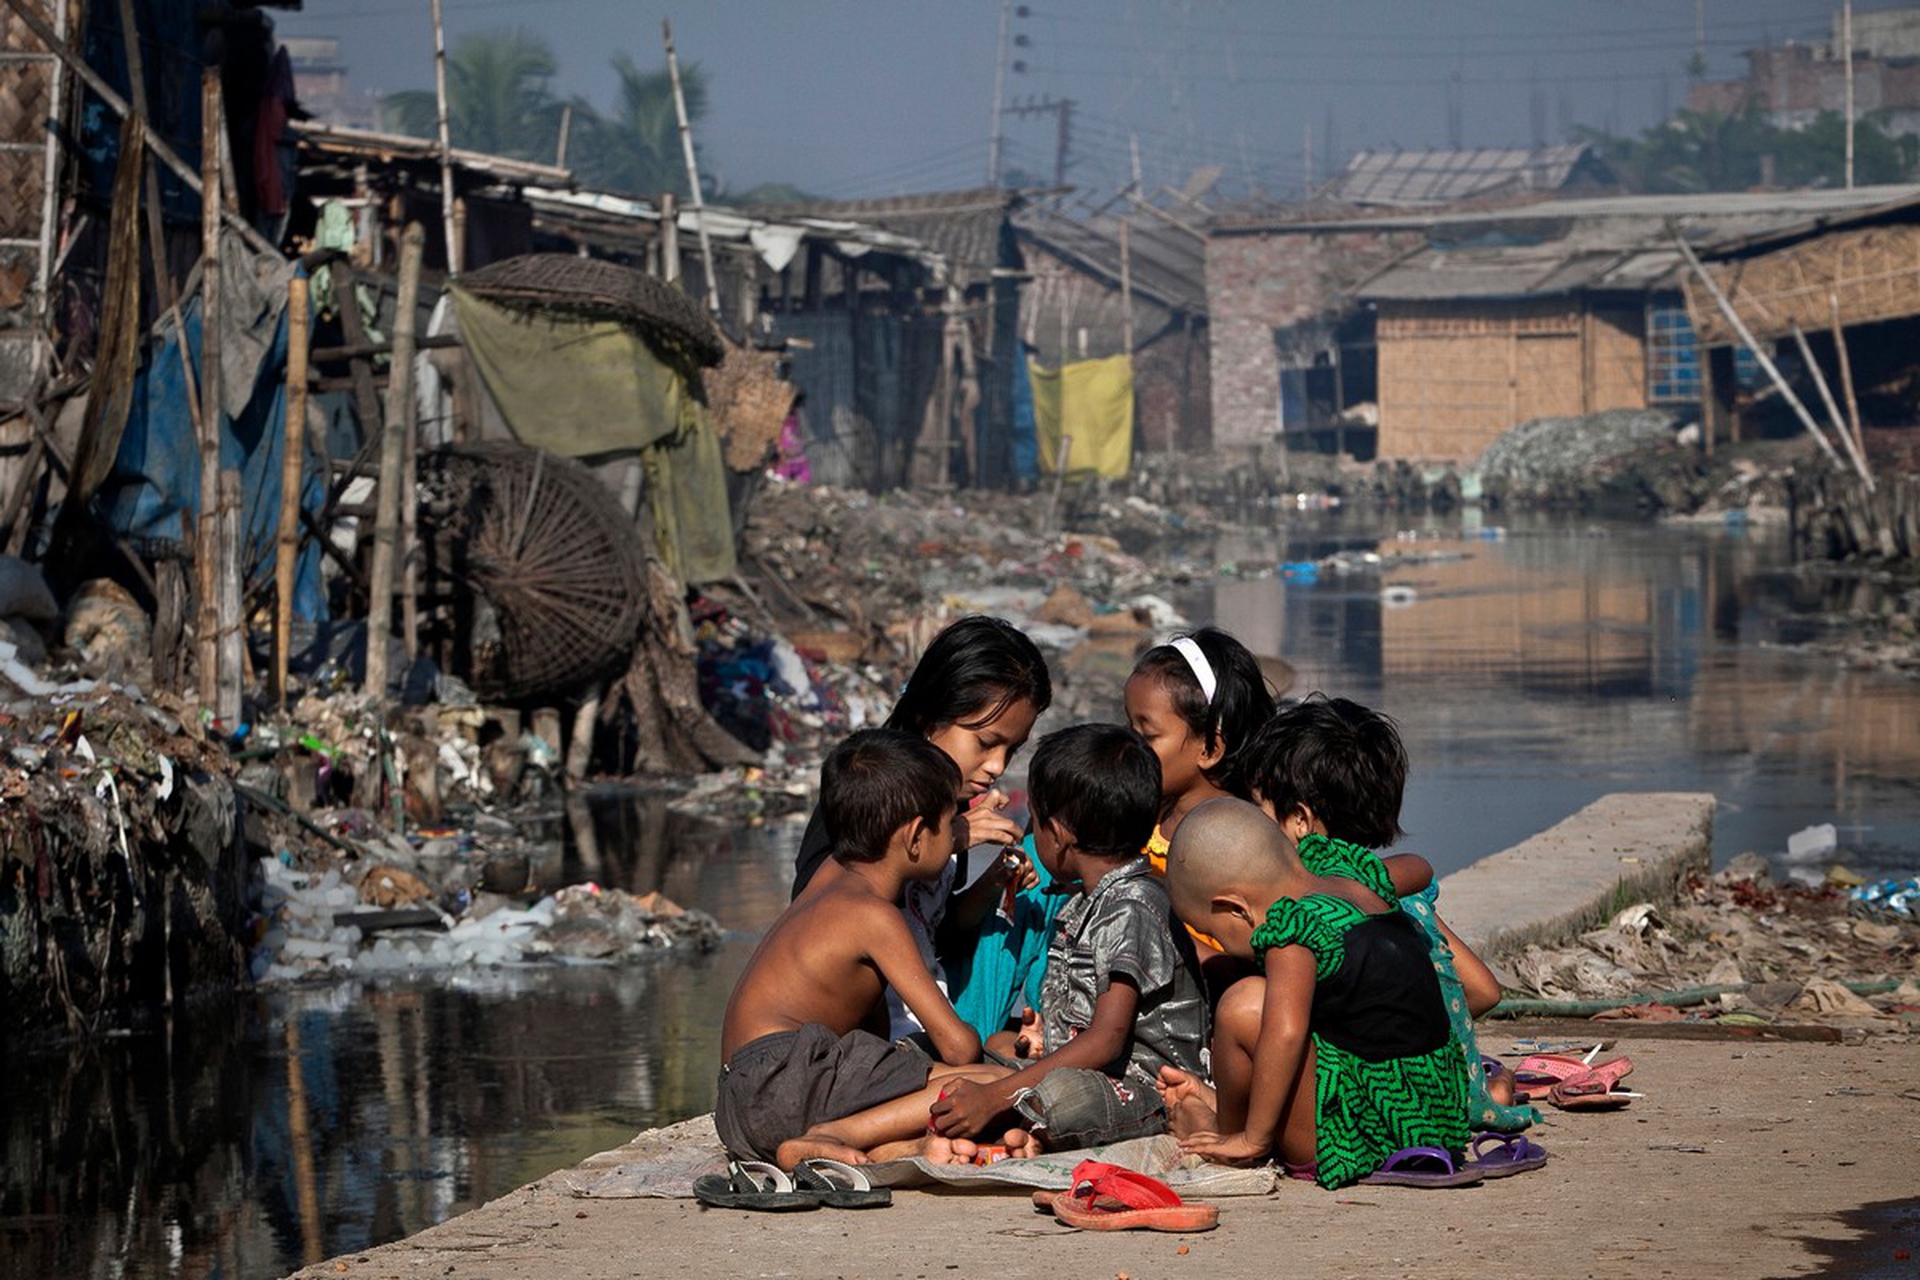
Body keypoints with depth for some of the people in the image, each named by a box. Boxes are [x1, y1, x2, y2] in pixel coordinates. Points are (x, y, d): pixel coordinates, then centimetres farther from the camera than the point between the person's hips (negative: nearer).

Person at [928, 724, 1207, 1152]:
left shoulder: (1133, 908, -16)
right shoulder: (1085, 903, 16)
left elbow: (1105, 1042, -23)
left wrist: (995, 1096, -27)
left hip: (1144, 1085, -12)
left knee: (1056, 1095, -39)